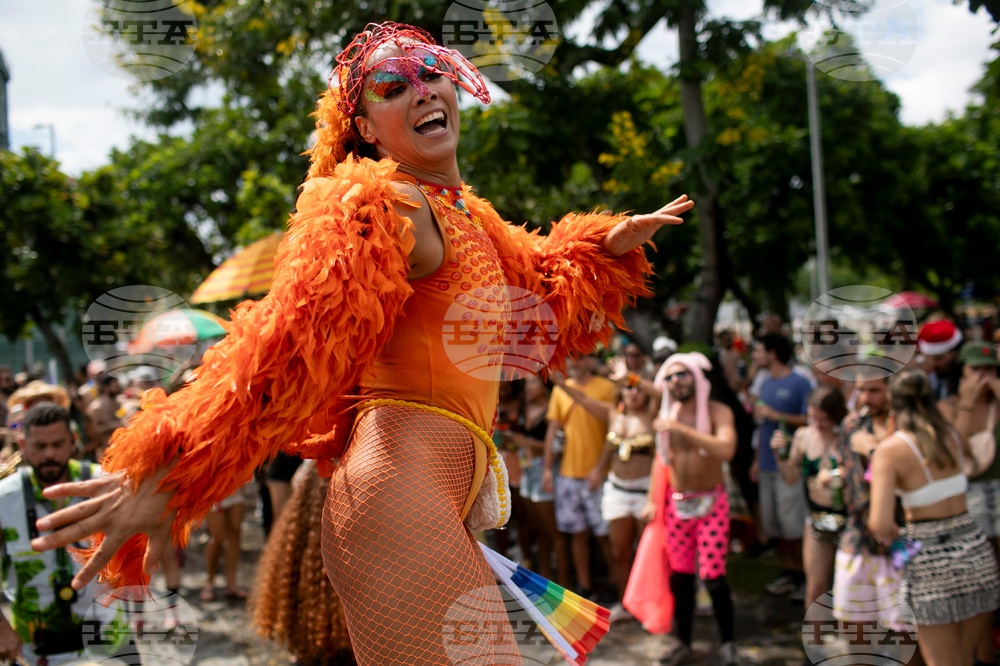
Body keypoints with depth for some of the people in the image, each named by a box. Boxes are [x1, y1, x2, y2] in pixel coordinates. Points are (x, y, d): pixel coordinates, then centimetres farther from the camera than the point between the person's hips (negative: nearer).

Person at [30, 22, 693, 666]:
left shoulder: (466, 214, 21)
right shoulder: (386, 207, -8)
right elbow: (294, 338, -20)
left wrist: (608, 245, 27)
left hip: (444, 495, 10)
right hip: (399, 491, -10)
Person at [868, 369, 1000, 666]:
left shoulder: (889, 451, -11)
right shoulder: (952, 437, 6)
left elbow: (880, 522, -19)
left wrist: (884, 530, 0)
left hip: (930, 558, -5)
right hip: (975, 550, 5)